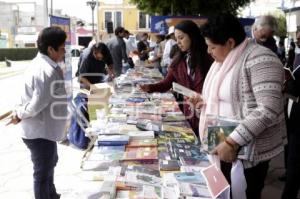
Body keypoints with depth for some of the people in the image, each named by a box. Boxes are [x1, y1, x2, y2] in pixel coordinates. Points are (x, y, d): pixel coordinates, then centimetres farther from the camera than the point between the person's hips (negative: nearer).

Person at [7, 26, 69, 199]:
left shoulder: (43, 64, 7)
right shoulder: (47, 71, -27)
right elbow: (38, 104, -28)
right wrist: (20, 115, -11)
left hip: (44, 129, 11)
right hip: (40, 132, -11)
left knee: (50, 163, 28)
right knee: (43, 172, 5)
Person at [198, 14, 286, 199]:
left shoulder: (260, 60, -21)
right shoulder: (225, 59, 9)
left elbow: (268, 110, -29)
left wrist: (232, 142, -31)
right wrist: (205, 100, 4)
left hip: (252, 146, -8)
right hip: (222, 140, 8)